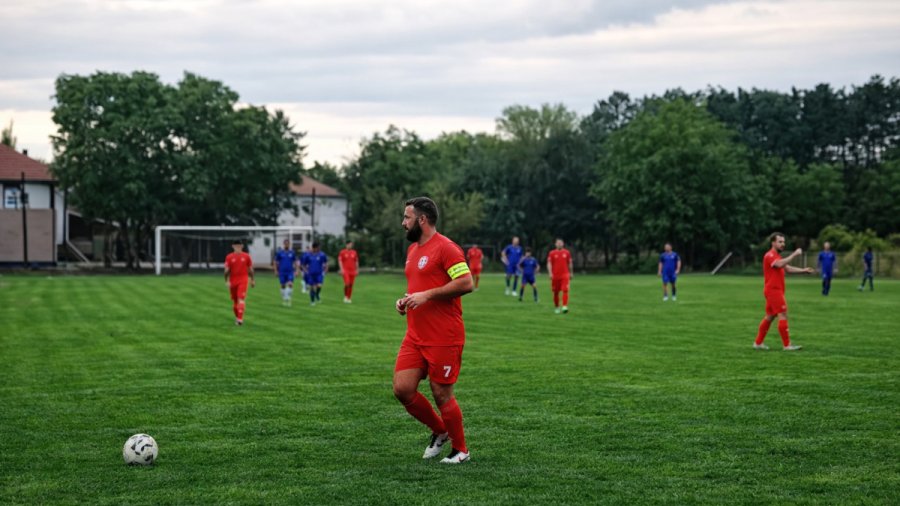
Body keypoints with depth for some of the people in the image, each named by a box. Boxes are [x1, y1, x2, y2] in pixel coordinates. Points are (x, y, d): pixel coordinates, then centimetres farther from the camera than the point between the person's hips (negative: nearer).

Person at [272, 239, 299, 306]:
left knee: (290, 284, -18)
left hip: (290, 272, 0)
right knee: (283, 286, 5)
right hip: (282, 272, 0)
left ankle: (288, 299, -10)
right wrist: (276, 271, -3)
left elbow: (295, 262, 10)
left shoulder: (292, 252, 4)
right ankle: (284, 300, 19)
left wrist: (296, 271, 1)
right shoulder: (279, 252, 0)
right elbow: (275, 262, 4)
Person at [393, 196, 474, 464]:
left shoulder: (445, 248, -12)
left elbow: (466, 283, -21)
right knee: (402, 389, 0)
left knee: (441, 394, -1)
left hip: (444, 339, -8)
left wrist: (426, 295, -21)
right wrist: (406, 301, 9)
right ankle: (440, 431, 22)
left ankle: (460, 450, 18)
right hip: (415, 337, 8)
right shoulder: (412, 250, 16)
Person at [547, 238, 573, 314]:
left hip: (565, 275, 0)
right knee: (556, 292, 7)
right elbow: (549, 264, -1)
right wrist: (550, 273, -13)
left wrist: (571, 273, 15)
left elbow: (570, 264, 14)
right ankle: (557, 307, 21)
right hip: (555, 275, 0)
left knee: (565, 290, -16)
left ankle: (565, 307, -21)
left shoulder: (567, 253, 6)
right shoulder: (552, 253, 2)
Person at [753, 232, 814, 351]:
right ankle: (787, 345, -10)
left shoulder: (777, 256, 20)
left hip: (776, 291, 10)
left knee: (769, 317, 12)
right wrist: (794, 254, -30)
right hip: (773, 290, -10)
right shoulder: (770, 256, -14)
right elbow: (780, 264, -33)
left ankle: (758, 343, 16)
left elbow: (788, 268, 18)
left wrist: (804, 270, 6)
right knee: (783, 315, -11)